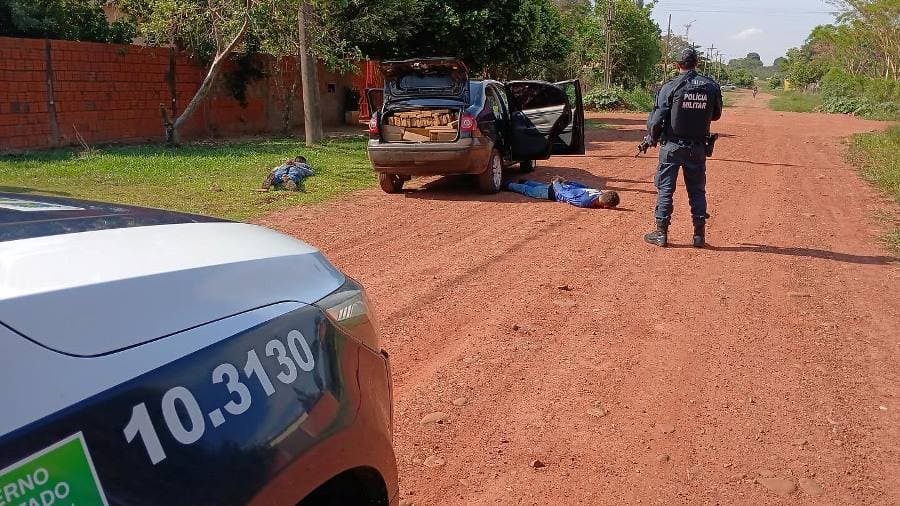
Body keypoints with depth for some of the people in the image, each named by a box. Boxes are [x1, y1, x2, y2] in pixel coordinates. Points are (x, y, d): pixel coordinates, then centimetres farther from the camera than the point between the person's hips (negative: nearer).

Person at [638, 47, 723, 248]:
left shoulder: (671, 87, -10)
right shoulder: (712, 86, 0)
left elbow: (656, 119, -11)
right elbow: (716, 115, 12)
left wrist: (651, 140, 5)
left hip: (672, 146, -3)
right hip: (698, 147, 3)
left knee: (665, 188, 5)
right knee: (697, 190, 12)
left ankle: (661, 233, 7)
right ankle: (699, 234, 13)